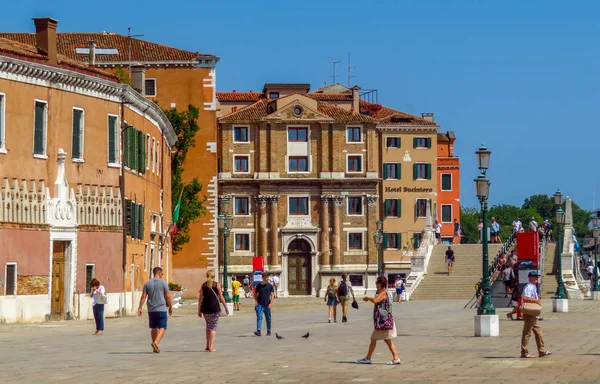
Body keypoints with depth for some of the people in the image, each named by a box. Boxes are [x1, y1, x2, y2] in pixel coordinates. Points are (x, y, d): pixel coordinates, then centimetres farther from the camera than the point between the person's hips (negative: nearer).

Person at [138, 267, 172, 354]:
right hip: (161, 309, -4)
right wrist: (170, 307, 8)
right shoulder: (163, 283, -2)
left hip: (151, 310, 4)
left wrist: (140, 308, 2)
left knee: (153, 328, 14)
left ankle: (155, 348, 19)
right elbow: (168, 296, -3)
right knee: (162, 328, -3)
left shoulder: (147, 283, 6)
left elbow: (143, 296, 0)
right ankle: (156, 343, -25)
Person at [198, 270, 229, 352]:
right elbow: (221, 298, -3)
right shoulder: (217, 285, -1)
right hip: (215, 308, -3)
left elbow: (200, 298, 5)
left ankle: (208, 345, 23)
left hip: (205, 308, 3)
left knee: (208, 327, 19)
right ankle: (211, 347, -6)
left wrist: (199, 310, 10)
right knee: (213, 327, -1)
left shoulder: (203, 285, 6)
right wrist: (226, 307, 6)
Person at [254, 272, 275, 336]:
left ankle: (269, 331, 21)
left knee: (268, 318, 9)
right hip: (260, 304, -1)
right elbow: (256, 294, 11)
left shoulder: (270, 286, 2)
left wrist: (271, 303, -10)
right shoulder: (259, 285, 3)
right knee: (259, 317, -11)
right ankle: (258, 330, -19)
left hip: (267, 304, 1)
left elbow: (272, 295, 0)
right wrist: (256, 301, -2)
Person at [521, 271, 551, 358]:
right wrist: (536, 300, -20)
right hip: (529, 314, -11)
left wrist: (538, 301, 11)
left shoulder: (534, 287, 19)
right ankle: (524, 353, -2)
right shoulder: (529, 287, -15)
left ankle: (542, 351, 20)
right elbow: (525, 298, -29)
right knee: (527, 333, -5)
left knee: (538, 332, 14)